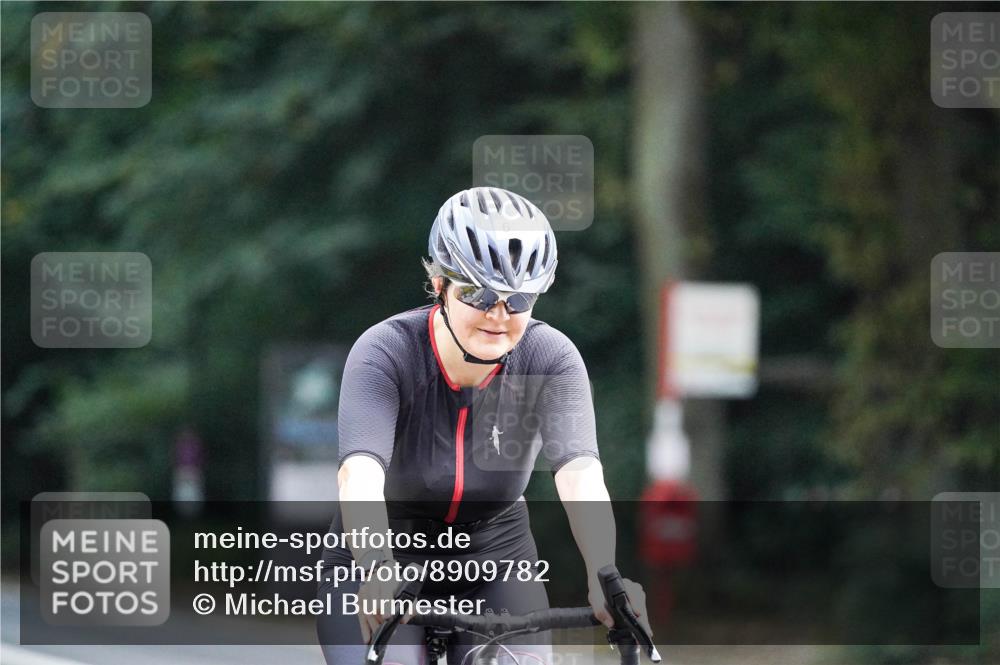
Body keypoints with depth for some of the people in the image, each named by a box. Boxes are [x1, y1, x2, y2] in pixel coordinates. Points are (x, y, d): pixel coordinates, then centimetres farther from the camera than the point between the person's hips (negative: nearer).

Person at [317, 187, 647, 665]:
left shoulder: (550, 360, -17)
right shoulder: (386, 352, -23)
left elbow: (581, 477, -32)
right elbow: (360, 474, -38)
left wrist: (604, 577, -51)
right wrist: (378, 571, -57)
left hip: (493, 560, 2)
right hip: (382, 558, -2)